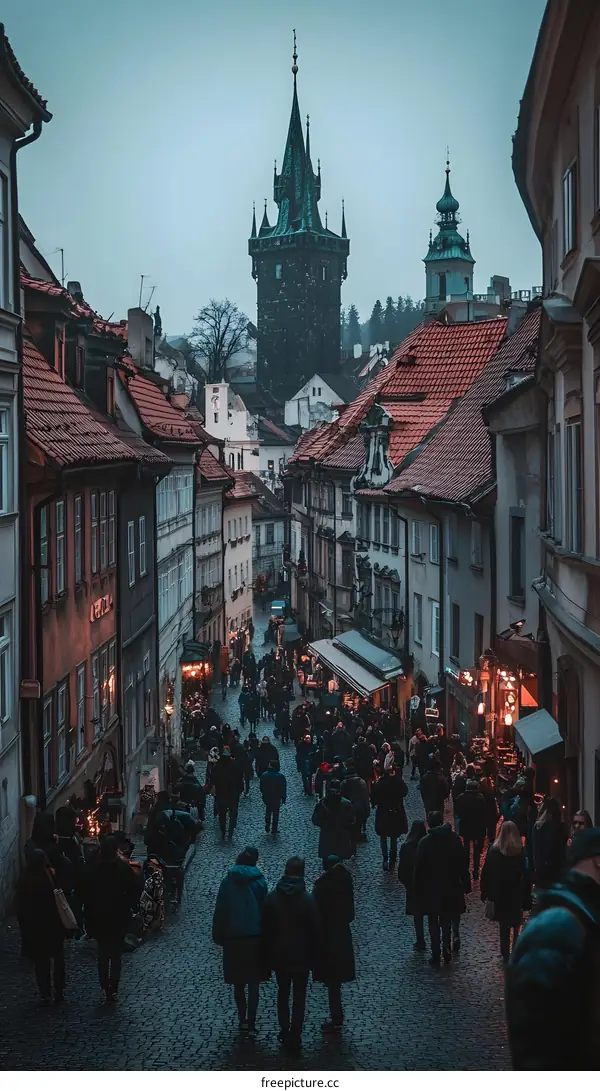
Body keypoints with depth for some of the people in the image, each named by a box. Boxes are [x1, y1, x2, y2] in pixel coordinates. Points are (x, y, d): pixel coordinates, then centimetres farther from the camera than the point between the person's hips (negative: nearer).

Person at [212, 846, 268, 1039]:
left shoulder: (228, 882, -2)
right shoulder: (259, 882, -2)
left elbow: (220, 911, 0)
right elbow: (265, 909, -1)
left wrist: (218, 936, 7)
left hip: (233, 937, 0)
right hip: (255, 937, 0)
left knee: (238, 982, 14)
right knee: (253, 983, 4)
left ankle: (243, 1020, 15)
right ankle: (251, 1023, -2)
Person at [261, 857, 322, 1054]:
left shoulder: (272, 898, -7)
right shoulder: (308, 900, -15)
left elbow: (266, 929, -1)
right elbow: (315, 931, -9)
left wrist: (268, 956, 9)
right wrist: (314, 956, 4)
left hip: (279, 956, 2)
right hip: (301, 957, -2)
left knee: (283, 993, 19)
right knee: (299, 997, 6)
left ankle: (285, 1031, 23)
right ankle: (295, 1037, 4)